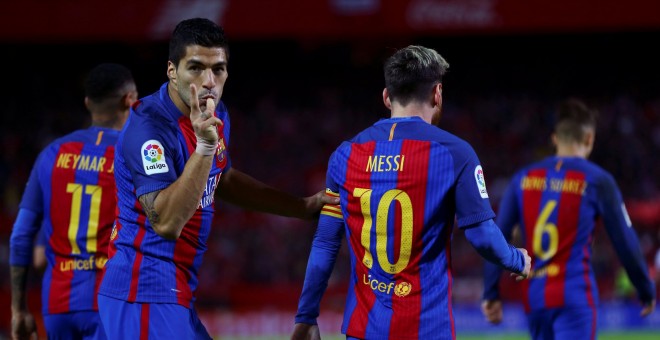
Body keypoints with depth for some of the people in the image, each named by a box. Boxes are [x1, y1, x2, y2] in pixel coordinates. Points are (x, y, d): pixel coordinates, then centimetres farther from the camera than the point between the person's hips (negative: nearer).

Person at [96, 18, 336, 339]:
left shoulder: (216, 116, 9)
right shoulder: (149, 128, -20)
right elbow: (166, 222, -29)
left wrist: (304, 207, 28)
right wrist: (204, 146, -35)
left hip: (176, 294, 10)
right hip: (145, 295, -10)